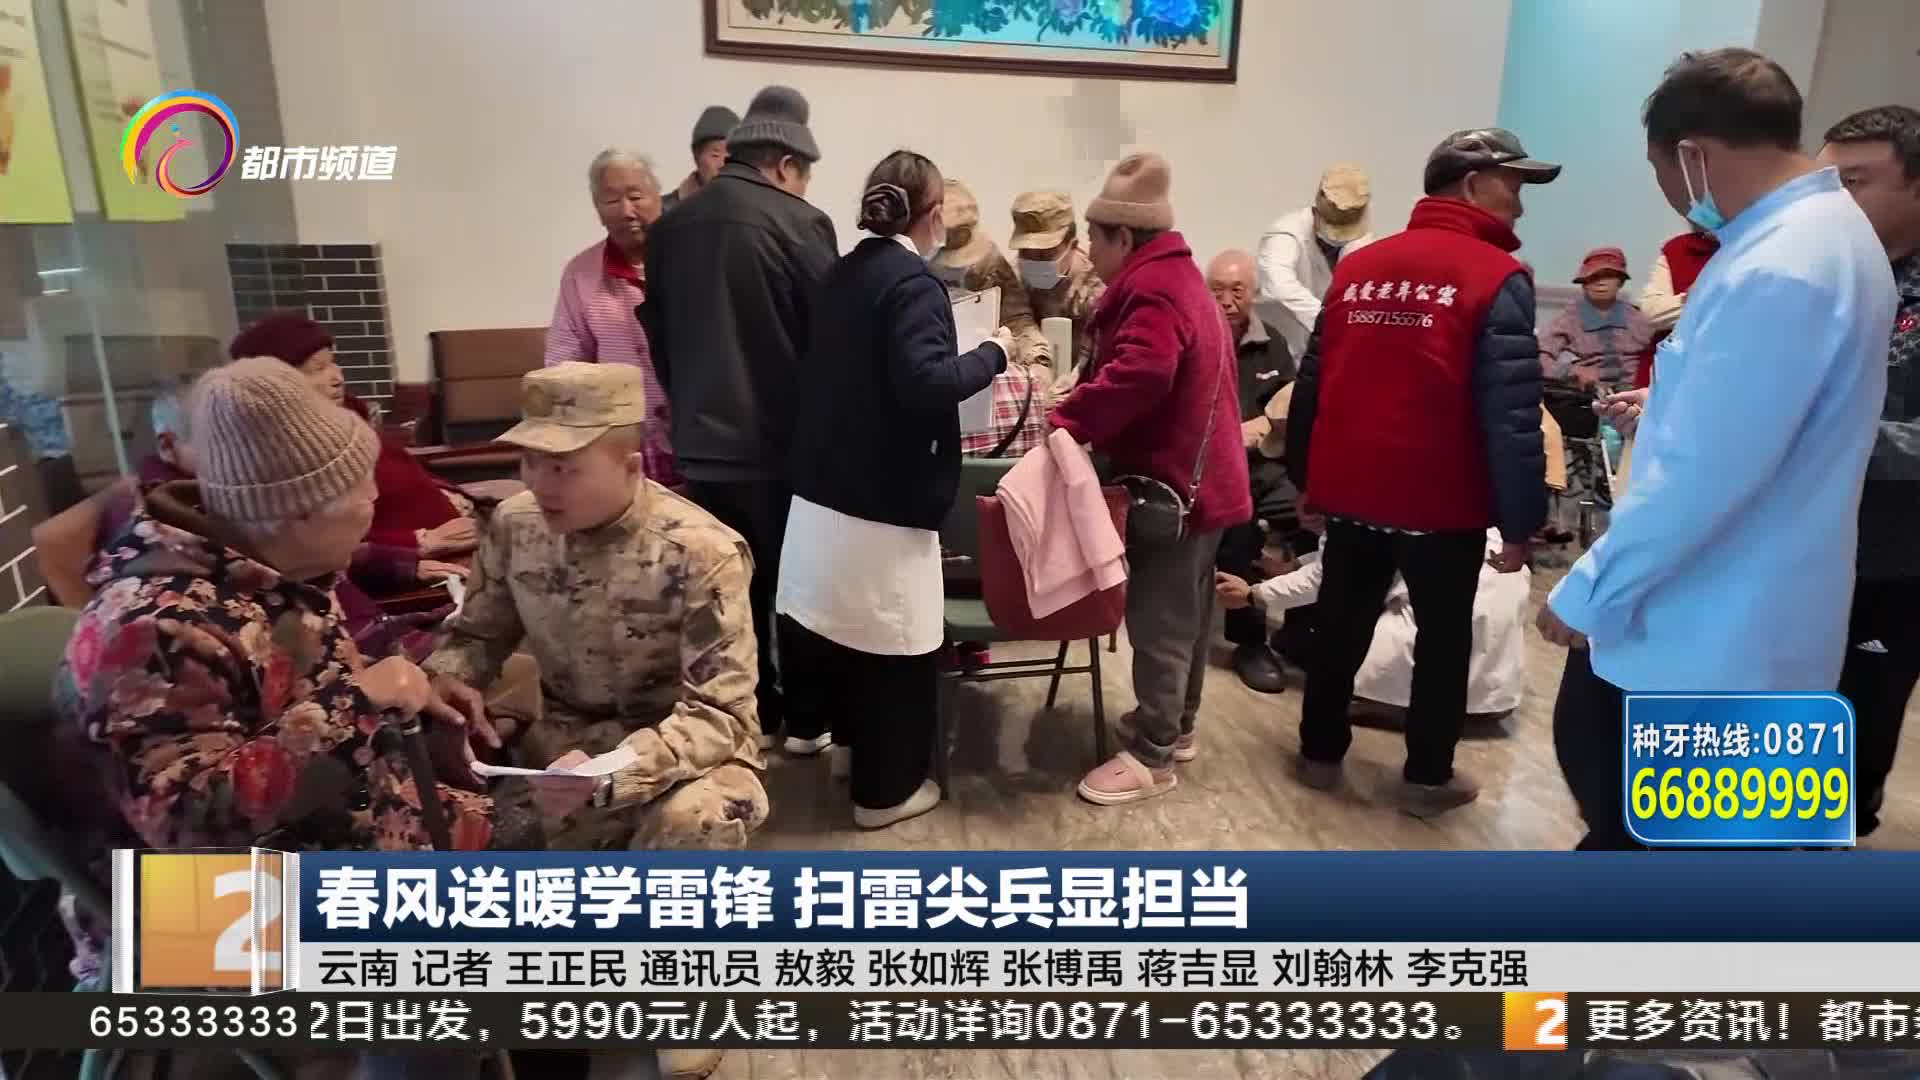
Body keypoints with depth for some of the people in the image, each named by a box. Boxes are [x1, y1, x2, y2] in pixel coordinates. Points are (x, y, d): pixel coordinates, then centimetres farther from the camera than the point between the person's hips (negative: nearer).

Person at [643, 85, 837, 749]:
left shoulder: (670, 228, 6)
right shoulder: (800, 223, -12)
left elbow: (659, 334, 13)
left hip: (703, 438, 5)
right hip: (782, 439, -5)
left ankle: (747, 714, 26)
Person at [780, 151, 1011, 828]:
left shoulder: (845, 273, 10)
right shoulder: (913, 284, -15)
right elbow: (925, 382, -27)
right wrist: (995, 353, -11)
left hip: (826, 486, 8)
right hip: (885, 497, -8)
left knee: (848, 627, 21)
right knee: (894, 643, 5)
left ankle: (853, 745, 37)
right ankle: (886, 788, 17)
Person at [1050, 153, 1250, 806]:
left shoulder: (1151, 289, -19)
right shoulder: (1174, 276, 16)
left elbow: (1139, 376, -36)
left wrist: (1069, 420, -28)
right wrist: (1085, 415, 6)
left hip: (1173, 483, -11)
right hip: (1197, 476, 11)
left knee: (1158, 620, -3)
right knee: (1185, 614, 19)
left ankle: (1152, 756, 6)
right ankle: (1175, 725, 33)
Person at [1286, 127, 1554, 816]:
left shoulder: (1357, 267, 6)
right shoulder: (1497, 279, -10)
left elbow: (1313, 386, 9)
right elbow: (1511, 414, -16)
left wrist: (1306, 478, 18)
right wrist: (1519, 520, -10)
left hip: (1350, 491, 5)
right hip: (1443, 503, -4)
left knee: (1341, 626, 17)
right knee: (1443, 640, 13)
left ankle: (1320, 753, 29)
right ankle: (1427, 777, 24)